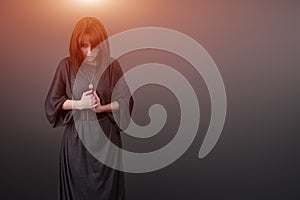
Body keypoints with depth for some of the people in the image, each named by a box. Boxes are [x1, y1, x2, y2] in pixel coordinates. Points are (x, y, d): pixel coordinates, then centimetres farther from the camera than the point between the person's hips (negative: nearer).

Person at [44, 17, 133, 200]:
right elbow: (53, 101, 0)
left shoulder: (112, 66, -4)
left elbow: (126, 100, -1)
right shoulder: (67, 66, -5)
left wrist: (102, 107, -16)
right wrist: (79, 104, -15)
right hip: (77, 135, 0)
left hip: (106, 134, 0)